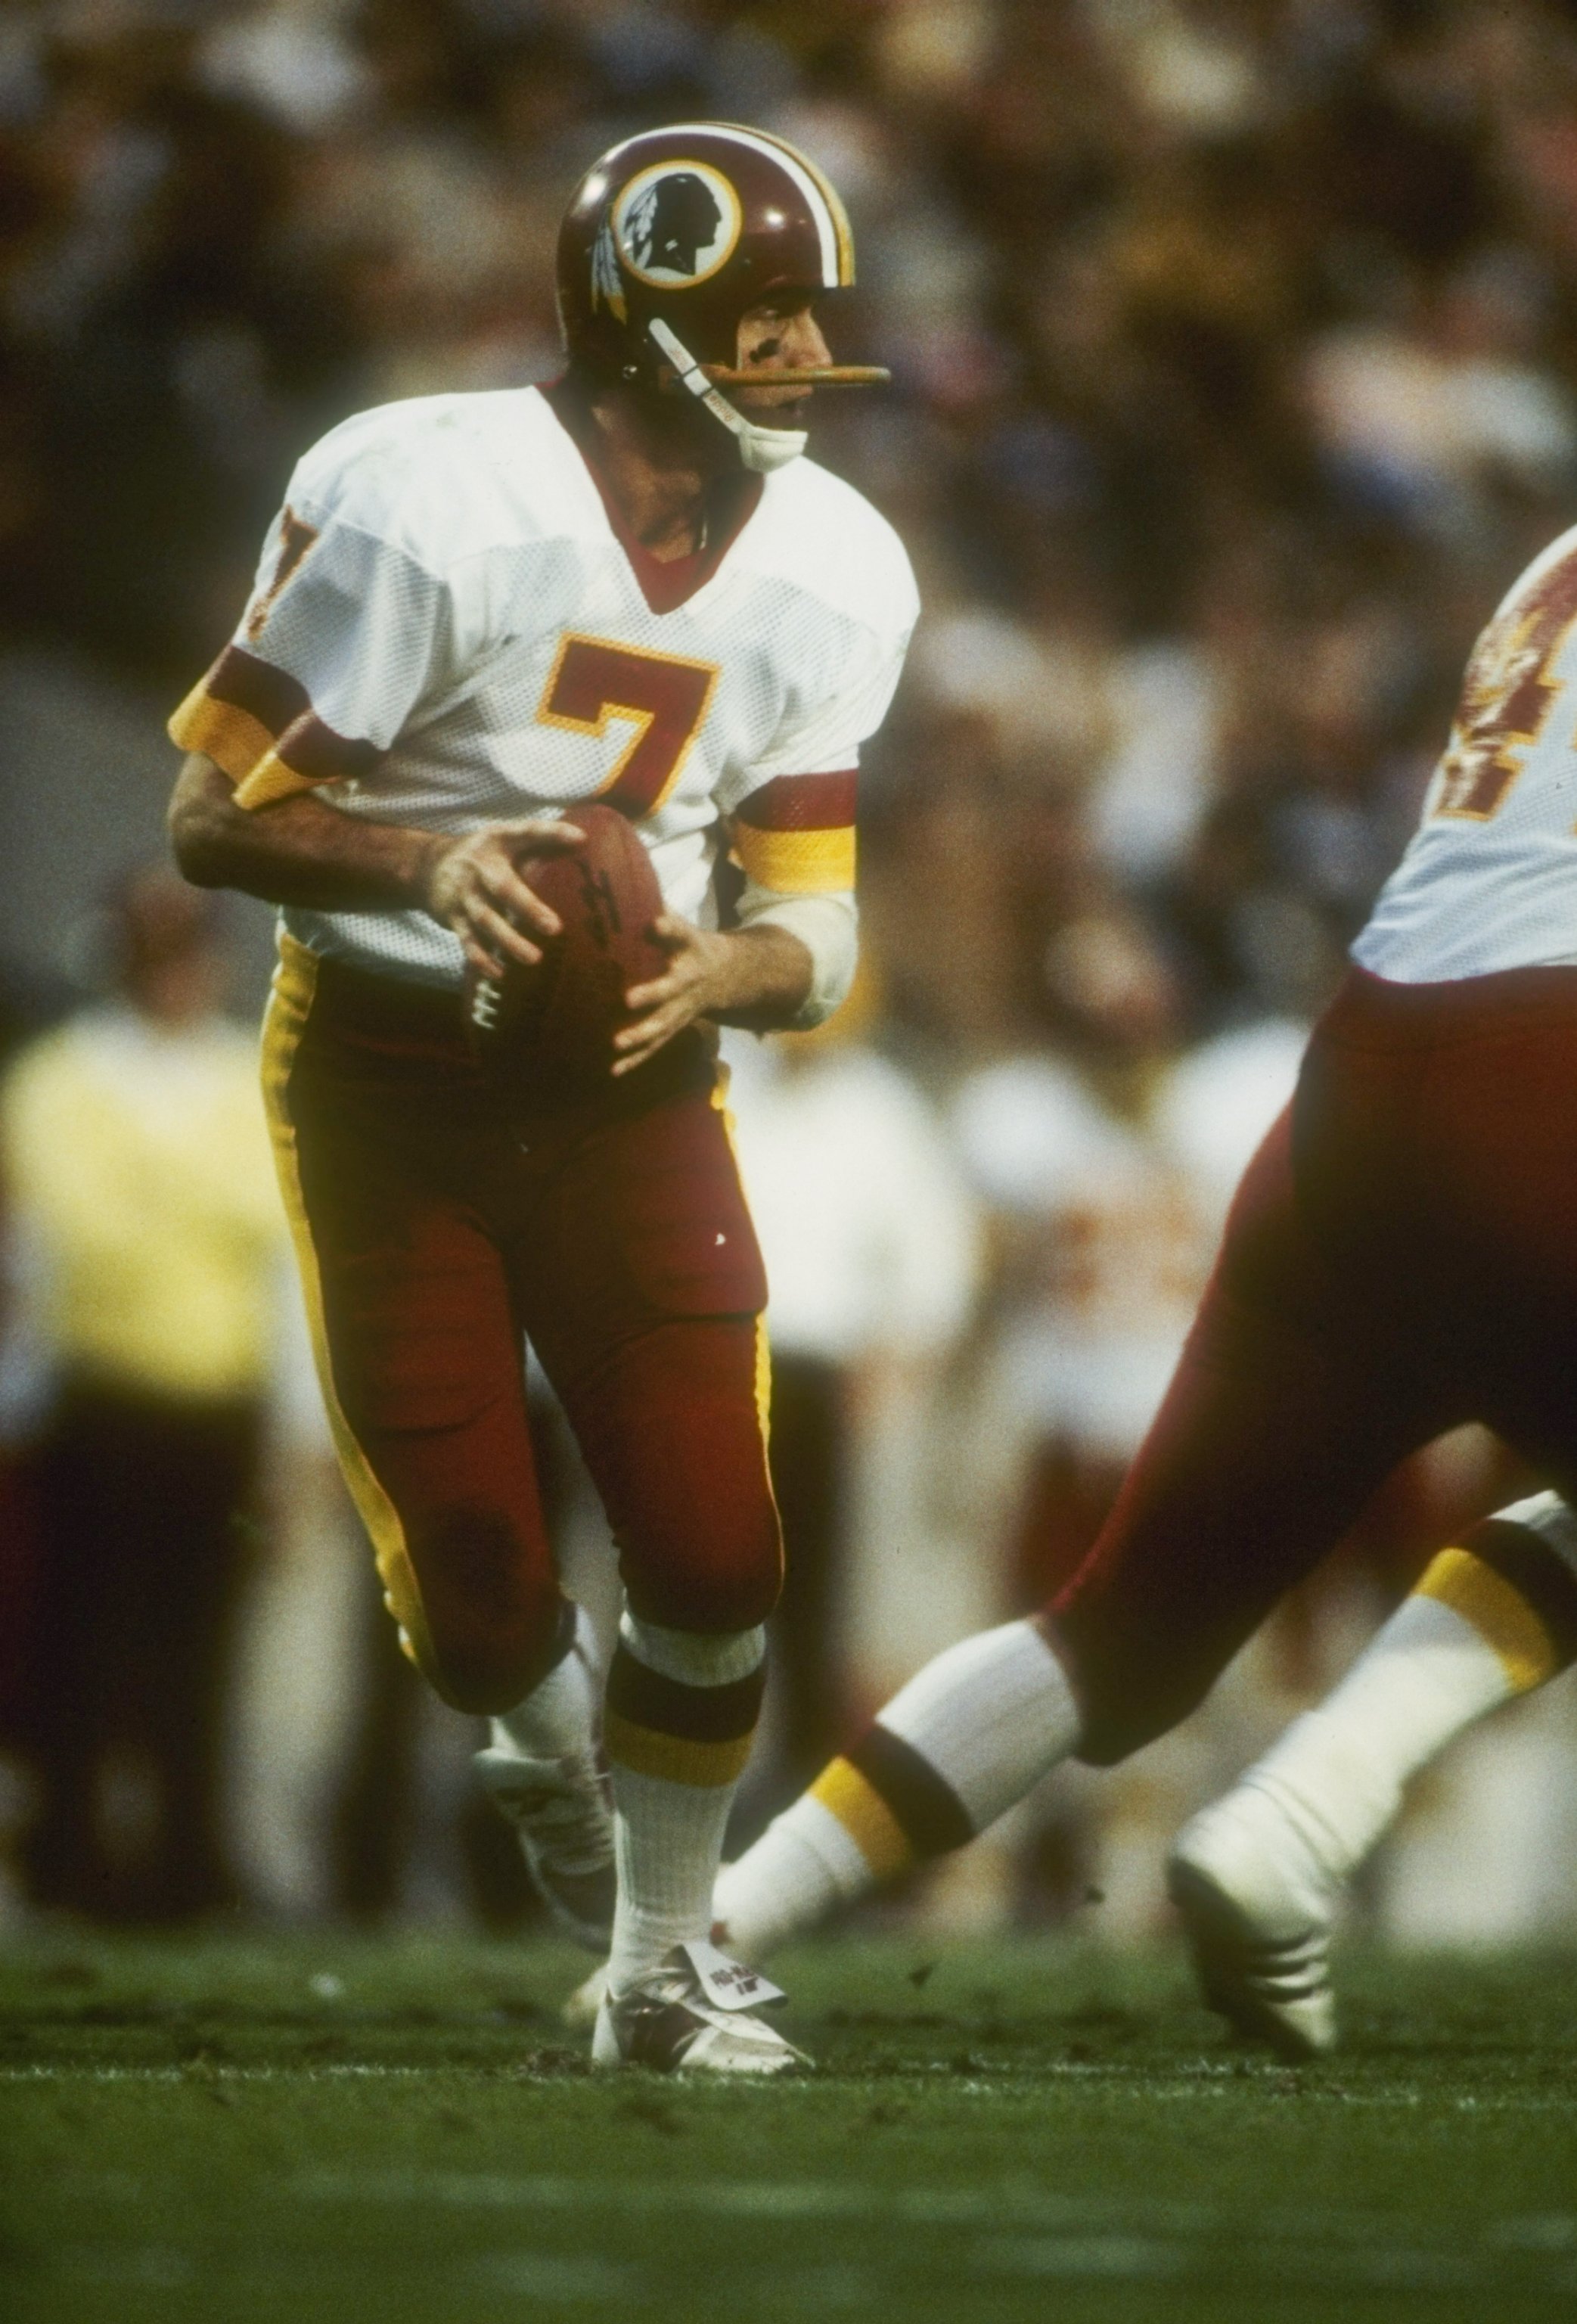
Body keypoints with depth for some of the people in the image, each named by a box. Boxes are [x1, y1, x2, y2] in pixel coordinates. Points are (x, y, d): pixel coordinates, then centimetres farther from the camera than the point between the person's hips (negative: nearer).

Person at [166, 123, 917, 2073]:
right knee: (473, 1581, -4)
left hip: (631, 1088, 4)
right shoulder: (431, 513, -21)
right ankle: (548, 1749, 34)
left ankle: (665, 1967, 18)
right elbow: (213, 814, -16)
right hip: (386, 1083, -4)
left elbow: (818, 919, -1)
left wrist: (715, 975, -24)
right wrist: (426, 863, -34)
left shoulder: (831, 578, -5)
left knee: (714, 1559, -5)